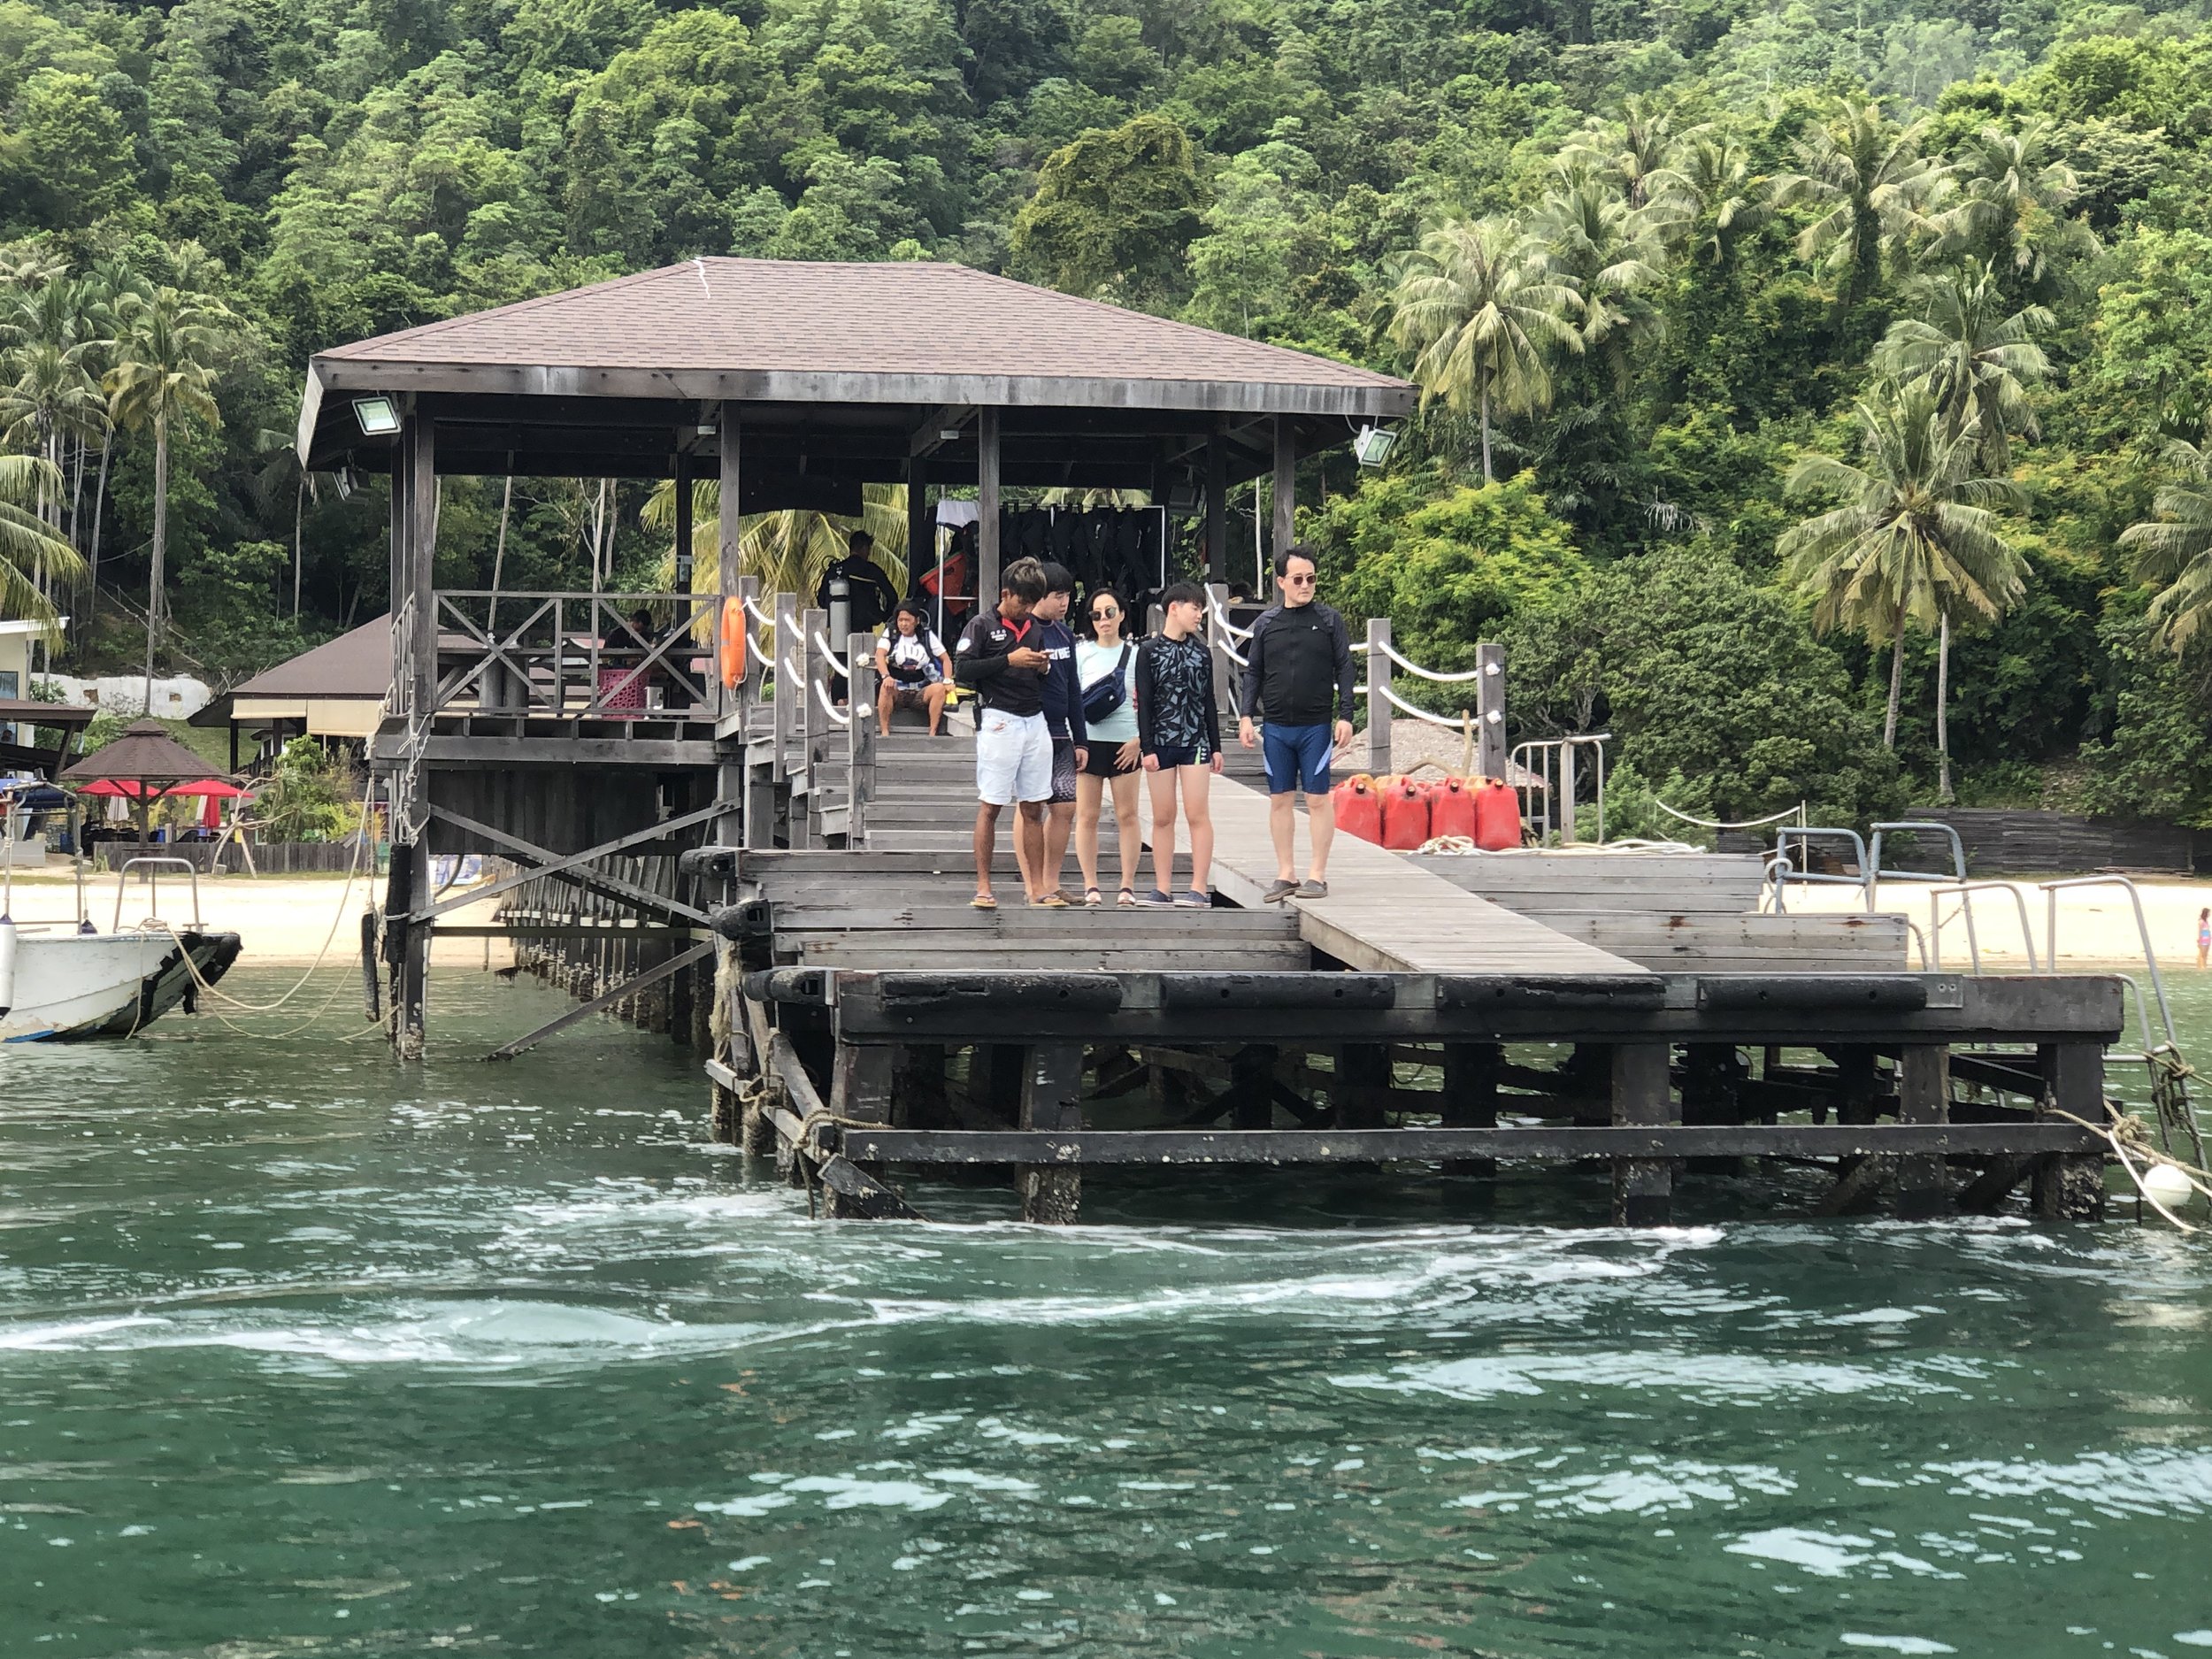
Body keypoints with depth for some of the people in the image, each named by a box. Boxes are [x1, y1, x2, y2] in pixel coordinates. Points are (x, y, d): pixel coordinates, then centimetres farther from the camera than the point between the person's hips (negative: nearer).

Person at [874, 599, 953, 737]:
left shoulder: (927, 635, 6)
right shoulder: (890, 633, 2)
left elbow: (945, 658, 8)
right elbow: (879, 655, -14)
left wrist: (948, 681, -11)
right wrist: (886, 676, -34)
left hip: (920, 692, 2)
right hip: (897, 691, -1)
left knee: (939, 689, -27)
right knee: (886, 688, -34)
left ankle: (933, 732, -27)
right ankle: (884, 732, -32)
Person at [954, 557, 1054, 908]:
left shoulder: (1036, 627, 18)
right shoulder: (982, 626, -1)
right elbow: (962, 671, -11)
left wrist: (1043, 667, 4)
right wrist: (1010, 660, -15)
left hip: (1035, 721, 6)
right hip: (999, 721, -6)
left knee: (1033, 808, 5)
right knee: (990, 806, -3)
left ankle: (1037, 887, 7)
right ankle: (983, 887, 0)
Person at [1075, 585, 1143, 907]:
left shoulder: (1135, 654, 7)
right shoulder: (1081, 652, 6)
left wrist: (1139, 740, -6)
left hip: (1125, 744, 0)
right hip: (1089, 741, 0)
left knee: (1127, 815, 0)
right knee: (1087, 816, 0)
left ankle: (1128, 886, 5)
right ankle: (1090, 886, 6)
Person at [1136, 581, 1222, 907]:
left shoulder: (1201, 651, 10)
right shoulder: (1150, 651, 1)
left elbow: (1208, 701, 13)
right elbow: (1144, 703, -1)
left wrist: (1216, 746, 9)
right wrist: (1147, 748, -7)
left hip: (1195, 742, 1)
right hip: (1161, 742, -1)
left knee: (1197, 814, -5)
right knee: (1163, 817, 2)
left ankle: (1199, 889, -6)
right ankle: (1162, 889, 6)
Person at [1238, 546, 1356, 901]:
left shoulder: (1328, 620, 1)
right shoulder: (1266, 623, 7)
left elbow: (1344, 669, 1)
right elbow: (1253, 672, 10)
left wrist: (1345, 717, -6)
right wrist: (1246, 716, 2)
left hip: (1316, 725, -3)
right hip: (1276, 726, 3)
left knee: (1318, 799, -1)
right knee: (1279, 800, 6)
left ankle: (1317, 875, 5)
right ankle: (1286, 874, 13)